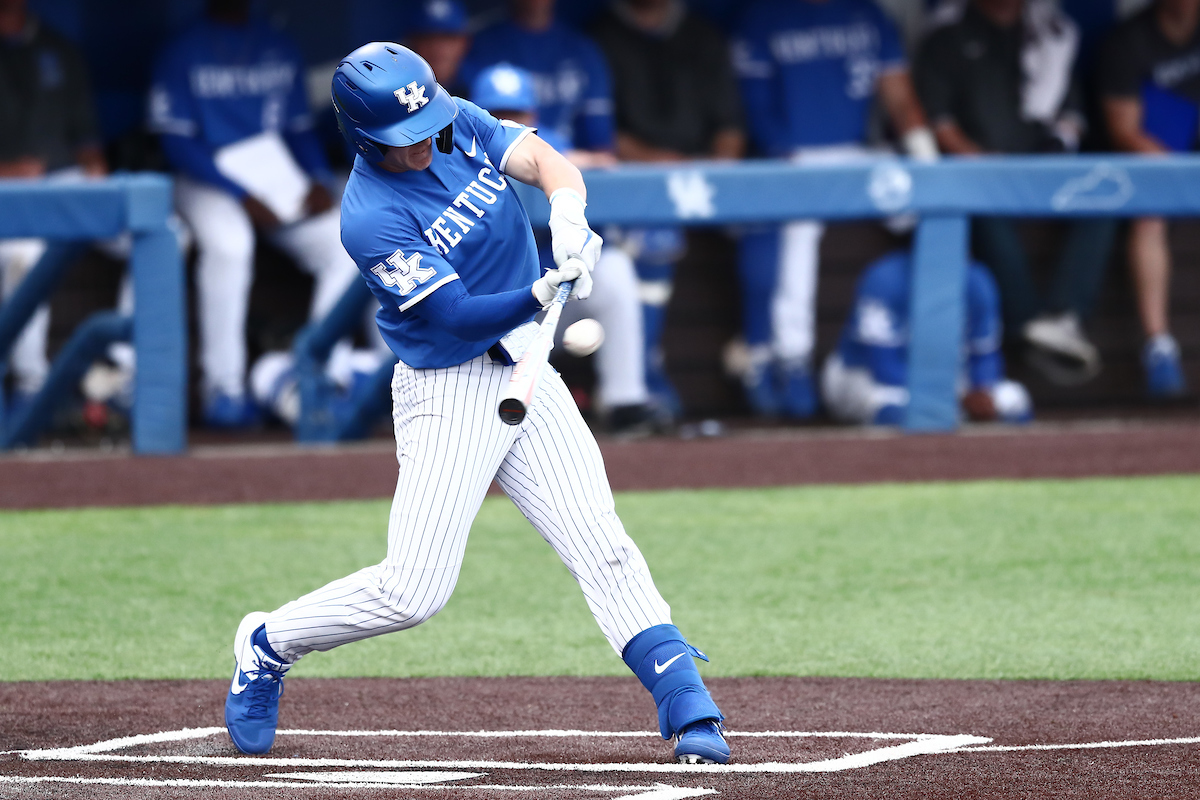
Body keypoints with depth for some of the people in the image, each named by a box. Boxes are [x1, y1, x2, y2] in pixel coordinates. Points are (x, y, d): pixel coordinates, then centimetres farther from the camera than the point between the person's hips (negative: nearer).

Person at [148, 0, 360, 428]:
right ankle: (224, 387, -30)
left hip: (280, 176, 5)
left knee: (345, 247, -14)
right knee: (228, 244, -35)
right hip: (211, 180, -5)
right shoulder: (181, 55, -3)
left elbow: (300, 128, 17)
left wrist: (319, 180, -4)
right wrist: (241, 196, -17)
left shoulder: (280, 51, 13)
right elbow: (177, 143, -8)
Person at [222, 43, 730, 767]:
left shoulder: (459, 124, 0)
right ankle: (268, 645, 17)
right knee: (414, 592, -6)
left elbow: (539, 157, -12)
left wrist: (568, 213, -34)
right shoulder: (372, 217, -21)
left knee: (602, 544, -5)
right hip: (448, 394, -6)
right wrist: (545, 292, -40)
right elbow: (461, 318, -24)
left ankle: (688, 709, -9)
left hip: (527, 375, 6)